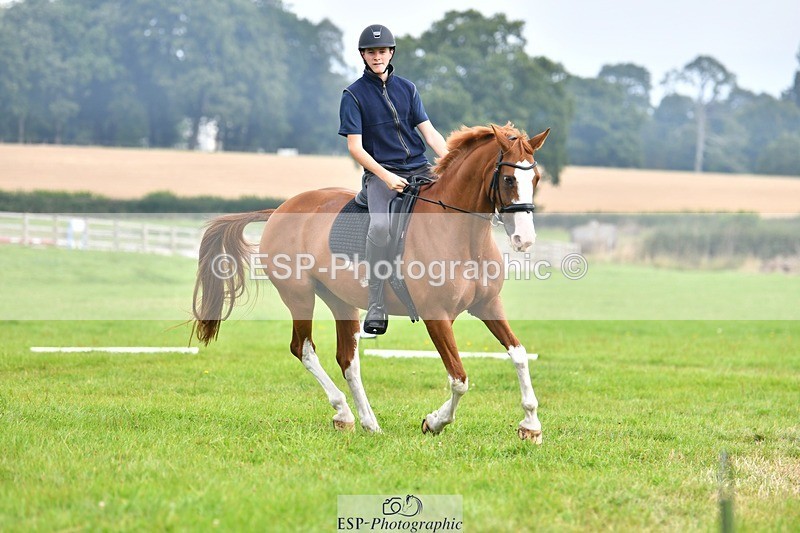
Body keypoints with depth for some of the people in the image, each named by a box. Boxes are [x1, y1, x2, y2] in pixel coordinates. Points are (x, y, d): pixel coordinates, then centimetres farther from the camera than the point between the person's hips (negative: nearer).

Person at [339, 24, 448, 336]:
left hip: (419, 169, 5)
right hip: (381, 172, -5)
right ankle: (376, 307, -29)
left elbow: (429, 131, 9)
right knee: (381, 225, -32)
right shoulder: (354, 95, 0)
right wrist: (385, 176, -20)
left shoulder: (406, 88, 13)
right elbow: (355, 146, -6)